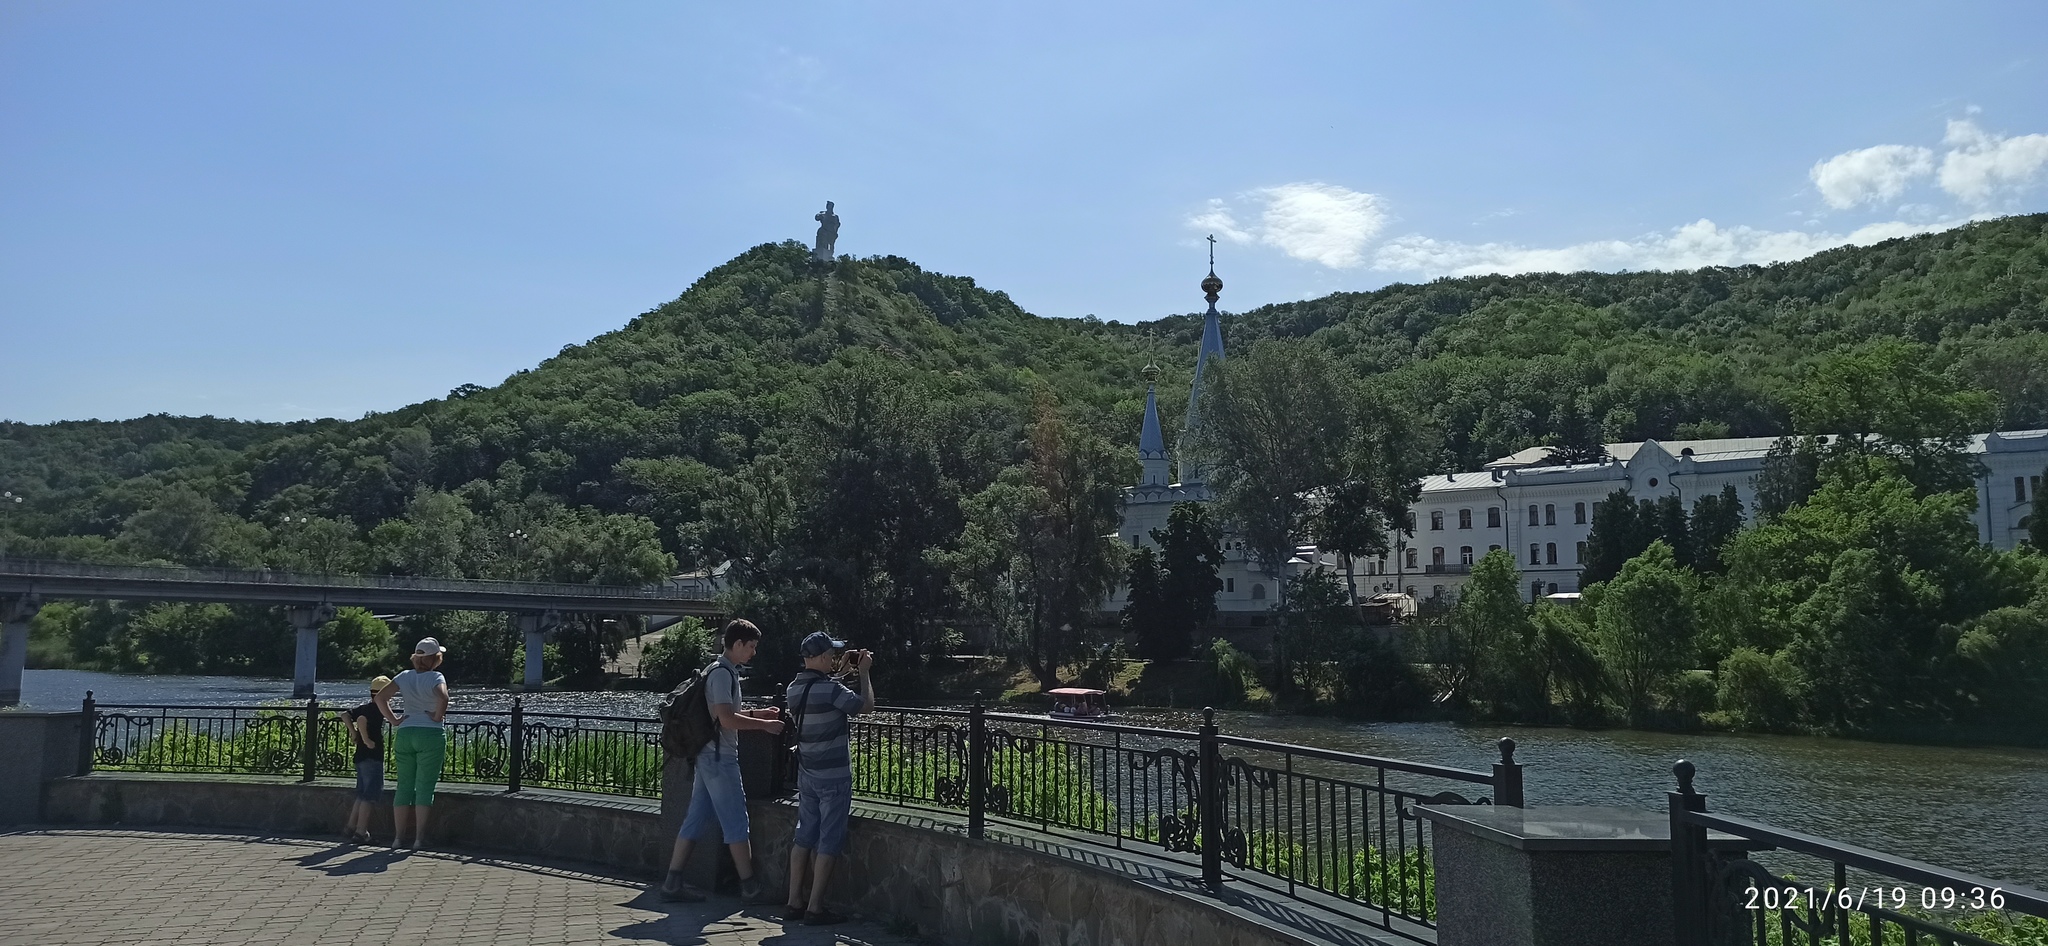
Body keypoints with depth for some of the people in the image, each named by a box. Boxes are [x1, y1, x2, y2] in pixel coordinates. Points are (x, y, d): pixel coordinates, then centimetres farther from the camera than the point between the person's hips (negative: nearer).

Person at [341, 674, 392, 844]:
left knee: (362, 795, 18)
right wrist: (366, 740, -21)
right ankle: (361, 832, -4)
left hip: (361, 757, 9)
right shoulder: (377, 710, -15)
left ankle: (351, 827, 21)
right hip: (372, 758, -9)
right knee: (369, 796, -4)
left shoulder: (364, 708, 13)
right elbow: (361, 719, -30)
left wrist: (353, 733, 10)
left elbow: (345, 715, 13)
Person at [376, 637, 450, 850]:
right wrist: (438, 717, -11)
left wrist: (394, 720, 6)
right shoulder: (436, 677, -8)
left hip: (404, 733, 5)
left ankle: (398, 837, 12)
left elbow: (380, 697, 3)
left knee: (404, 786, 10)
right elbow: (443, 697, -27)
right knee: (424, 786, 0)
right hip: (430, 734, -5)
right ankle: (419, 838, 0)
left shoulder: (405, 677, 7)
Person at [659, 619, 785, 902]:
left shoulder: (722, 671, 16)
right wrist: (764, 725, -14)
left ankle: (673, 882, 11)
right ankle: (750, 886, 2)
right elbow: (727, 720, -22)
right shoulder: (722, 673, -15)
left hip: (708, 756, 10)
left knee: (697, 819, 10)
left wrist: (758, 713, 17)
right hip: (719, 758, -10)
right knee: (735, 821, -4)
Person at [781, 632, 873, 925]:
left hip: (807, 775, 8)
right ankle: (815, 908, 0)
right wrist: (863, 671, -2)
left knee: (804, 837, 13)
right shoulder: (829, 688, -21)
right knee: (829, 842, -1)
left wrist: (840, 669, 20)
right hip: (834, 776, -8)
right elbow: (866, 705, -13)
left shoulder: (794, 688, 5)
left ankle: (794, 901, 16)